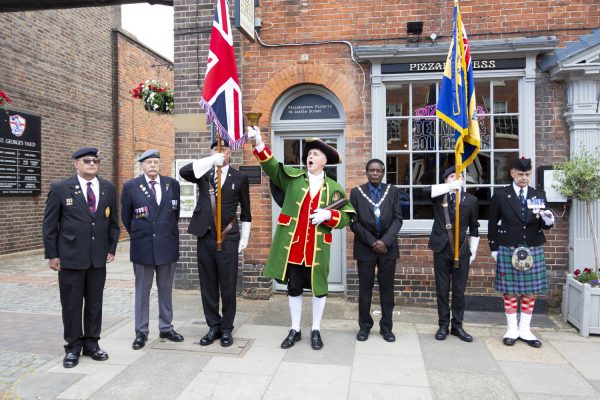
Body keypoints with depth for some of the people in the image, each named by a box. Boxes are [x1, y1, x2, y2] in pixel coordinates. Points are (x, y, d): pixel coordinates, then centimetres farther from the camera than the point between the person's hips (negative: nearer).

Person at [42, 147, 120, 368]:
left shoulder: (108, 188, 5)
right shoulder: (60, 189, -4)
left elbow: (113, 221, 11)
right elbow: (49, 225, -2)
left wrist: (111, 249, 5)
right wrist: (52, 255, -5)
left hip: (98, 257, 3)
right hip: (70, 256, -3)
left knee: (95, 302, 11)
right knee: (71, 304, 7)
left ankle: (91, 343, 25)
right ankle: (73, 347, 22)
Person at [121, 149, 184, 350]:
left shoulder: (172, 184, 3)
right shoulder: (130, 186, -3)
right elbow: (126, 217, 7)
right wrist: (138, 236, 12)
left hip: (168, 245, 2)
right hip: (143, 247, -2)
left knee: (166, 290, 12)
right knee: (142, 291, 8)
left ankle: (166, 328, 24)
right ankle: (141, 332, 19)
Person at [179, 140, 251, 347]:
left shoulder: (239, 177, 4)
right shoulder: (204, 173, 8)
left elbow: (245, 211, 9)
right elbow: (183, 172, -14)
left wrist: (244, 238, 6)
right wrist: (211, 160, -20)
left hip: (228, 238, -2)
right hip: (205, 237, 2)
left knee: (228, 286, 3)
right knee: (208, 285, 9)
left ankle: (226, 329, 18)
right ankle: (213, 326, 23)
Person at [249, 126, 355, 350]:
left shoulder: (334, 188, 3)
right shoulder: (293, 177, 6)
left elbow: (346, 217, 3)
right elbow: (272, 167, -7)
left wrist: (328, 215, -17)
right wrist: (259, 144, -21)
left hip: (317, 247, -1)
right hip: (291, 244, 1)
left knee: (318, 287, 9)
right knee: (294, 287, 10)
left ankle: (316, 331, 26)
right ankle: (295, 330, 25)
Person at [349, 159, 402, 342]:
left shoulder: (393, 191, 4)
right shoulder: (356, 192, 1)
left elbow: (398, 219, -1)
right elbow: (353, 221, -3)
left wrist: (385, 241, -14)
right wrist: (371, 242, -10)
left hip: (388, 246, 1)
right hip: (365, 247, -1)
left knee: (387, 289, 7)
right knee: (365, 289, 5)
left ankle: (386, 327, 18)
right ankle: (364, 326, 18)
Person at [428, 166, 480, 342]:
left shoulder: (470, 199, 5)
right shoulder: (439, 196, 2)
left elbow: (474, 228, 10)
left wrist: (473, 251, 8)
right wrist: (450, 186, -32)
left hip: (461, 250, 1)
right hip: (442, 249, -1)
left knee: (459, 290, 7)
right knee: (442, 289, 6)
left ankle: (457, 326, 19)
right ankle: (443, 325, 18)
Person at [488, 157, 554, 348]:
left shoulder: (539, 195, 6)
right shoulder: (500, 195, -1)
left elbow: (543, 226, 6)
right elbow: (493, 223, 3)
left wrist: (548, 221, -17)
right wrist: (494, 248, 1)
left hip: (533, 250, 3)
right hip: (508, 250, -2)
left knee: (530, 291, 8)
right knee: (510, 291, 4)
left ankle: (525, 329, 21)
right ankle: (512, 330, 17)